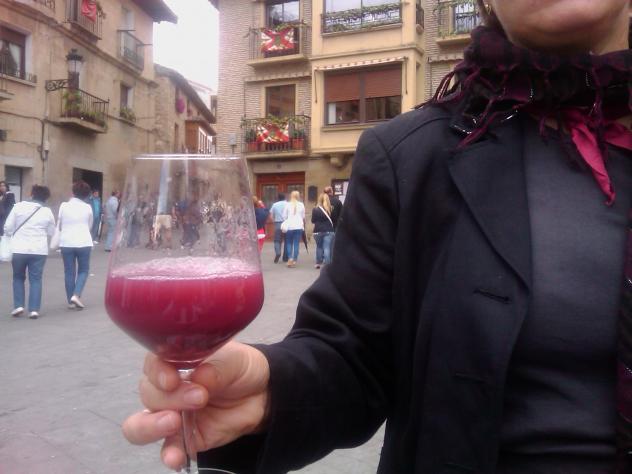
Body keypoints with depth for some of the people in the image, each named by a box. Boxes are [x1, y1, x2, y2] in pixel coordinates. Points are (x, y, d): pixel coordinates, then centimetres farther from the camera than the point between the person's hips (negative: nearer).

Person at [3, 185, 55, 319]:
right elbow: (51, 232, 8)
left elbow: (7, 227, -2)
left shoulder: (18, 206, -3)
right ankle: (34, 309, 2)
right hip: (39, 250, 1)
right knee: (36, 279, 7)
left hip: (19, 249, 0)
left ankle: (18, 306, 10)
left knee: (18, 277, 17)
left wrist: (12, 236, 19)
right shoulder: (47, 212, 1)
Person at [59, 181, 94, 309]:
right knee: (83, 270, 12)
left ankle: (70, 301, 13)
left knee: (69, 272, 10)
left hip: (66, 242, 1)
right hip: (83, 243, -1)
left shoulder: (64, 206, -2)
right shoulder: (87, 207, -2)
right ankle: (76, 295, -6)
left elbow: (59, 226, 5)